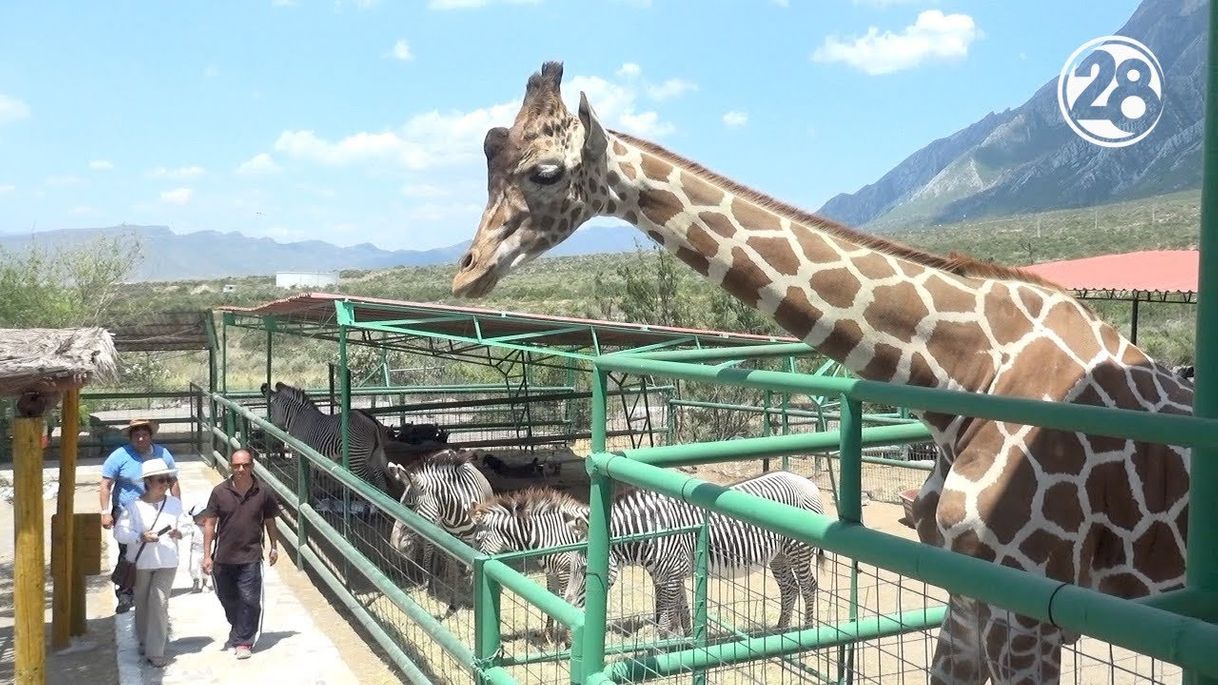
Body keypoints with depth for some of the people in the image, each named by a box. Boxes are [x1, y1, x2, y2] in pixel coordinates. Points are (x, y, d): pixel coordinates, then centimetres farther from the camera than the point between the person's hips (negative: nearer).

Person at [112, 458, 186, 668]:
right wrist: (141, 536, -23)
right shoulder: (134, 506, -9)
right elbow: (120, 532, -10)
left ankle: (155, 651, -5)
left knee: (159, 601, -10)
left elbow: (183, 525, 11)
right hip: (141, 562, 0)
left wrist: (179, 533, -11)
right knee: (143, 603, 14)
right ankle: (144, 641, 36)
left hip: (167, 561, 0)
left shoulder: (175, 503, 0)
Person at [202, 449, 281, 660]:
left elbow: (269, 521, 10)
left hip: (250, 557, -2)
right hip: (223, 557, 2)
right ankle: (238, 632, 40)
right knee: (227, 599, 16)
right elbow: (210, 524, 0)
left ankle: (243, 641, 9)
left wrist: (274, 547, 14)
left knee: (249, 600, -4)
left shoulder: (263, 493, -4)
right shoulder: (220, 492, -4)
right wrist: (207, 555, -3)